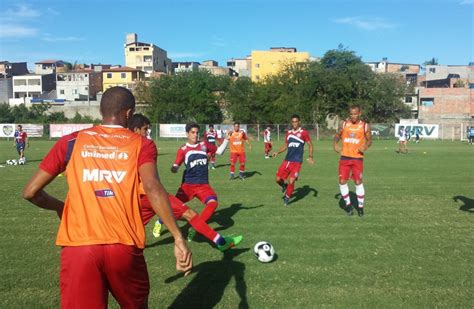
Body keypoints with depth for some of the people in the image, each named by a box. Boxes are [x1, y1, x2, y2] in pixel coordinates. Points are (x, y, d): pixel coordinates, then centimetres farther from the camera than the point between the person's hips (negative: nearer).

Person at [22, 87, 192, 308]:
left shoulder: (71, 142, 7)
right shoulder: (142, 144, 2)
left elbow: (30, 192, 8)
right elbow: (152, 188, -16)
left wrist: (59, 206, 28)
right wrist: (178, 238, -17)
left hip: (78, 247, 0)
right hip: (125, 247, 0)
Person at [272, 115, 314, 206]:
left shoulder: (303, 132, -3)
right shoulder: (289, 132, 11)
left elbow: (310, 145, 2)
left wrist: (310, 157, -10)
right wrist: (278, 152, 4)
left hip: (297, 162, -4)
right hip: (287, 160, 5)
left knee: (291, 181, -11)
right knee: (278, 179, -1)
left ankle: (287, 198, 13)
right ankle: (285, 186, 33)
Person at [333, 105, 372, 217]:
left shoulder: (365, 126, -1)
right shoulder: (344, 124, 3)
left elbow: (369, 140, 7)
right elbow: (337, 135, 14)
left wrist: (366, 146, -15)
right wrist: (335, 144, -7)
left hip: (357, 158, -2)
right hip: (344, 157, 2)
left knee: (358, 182, -1)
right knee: (342, 182, -1)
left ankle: (360, 207, 15)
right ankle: (348, 204, 18)